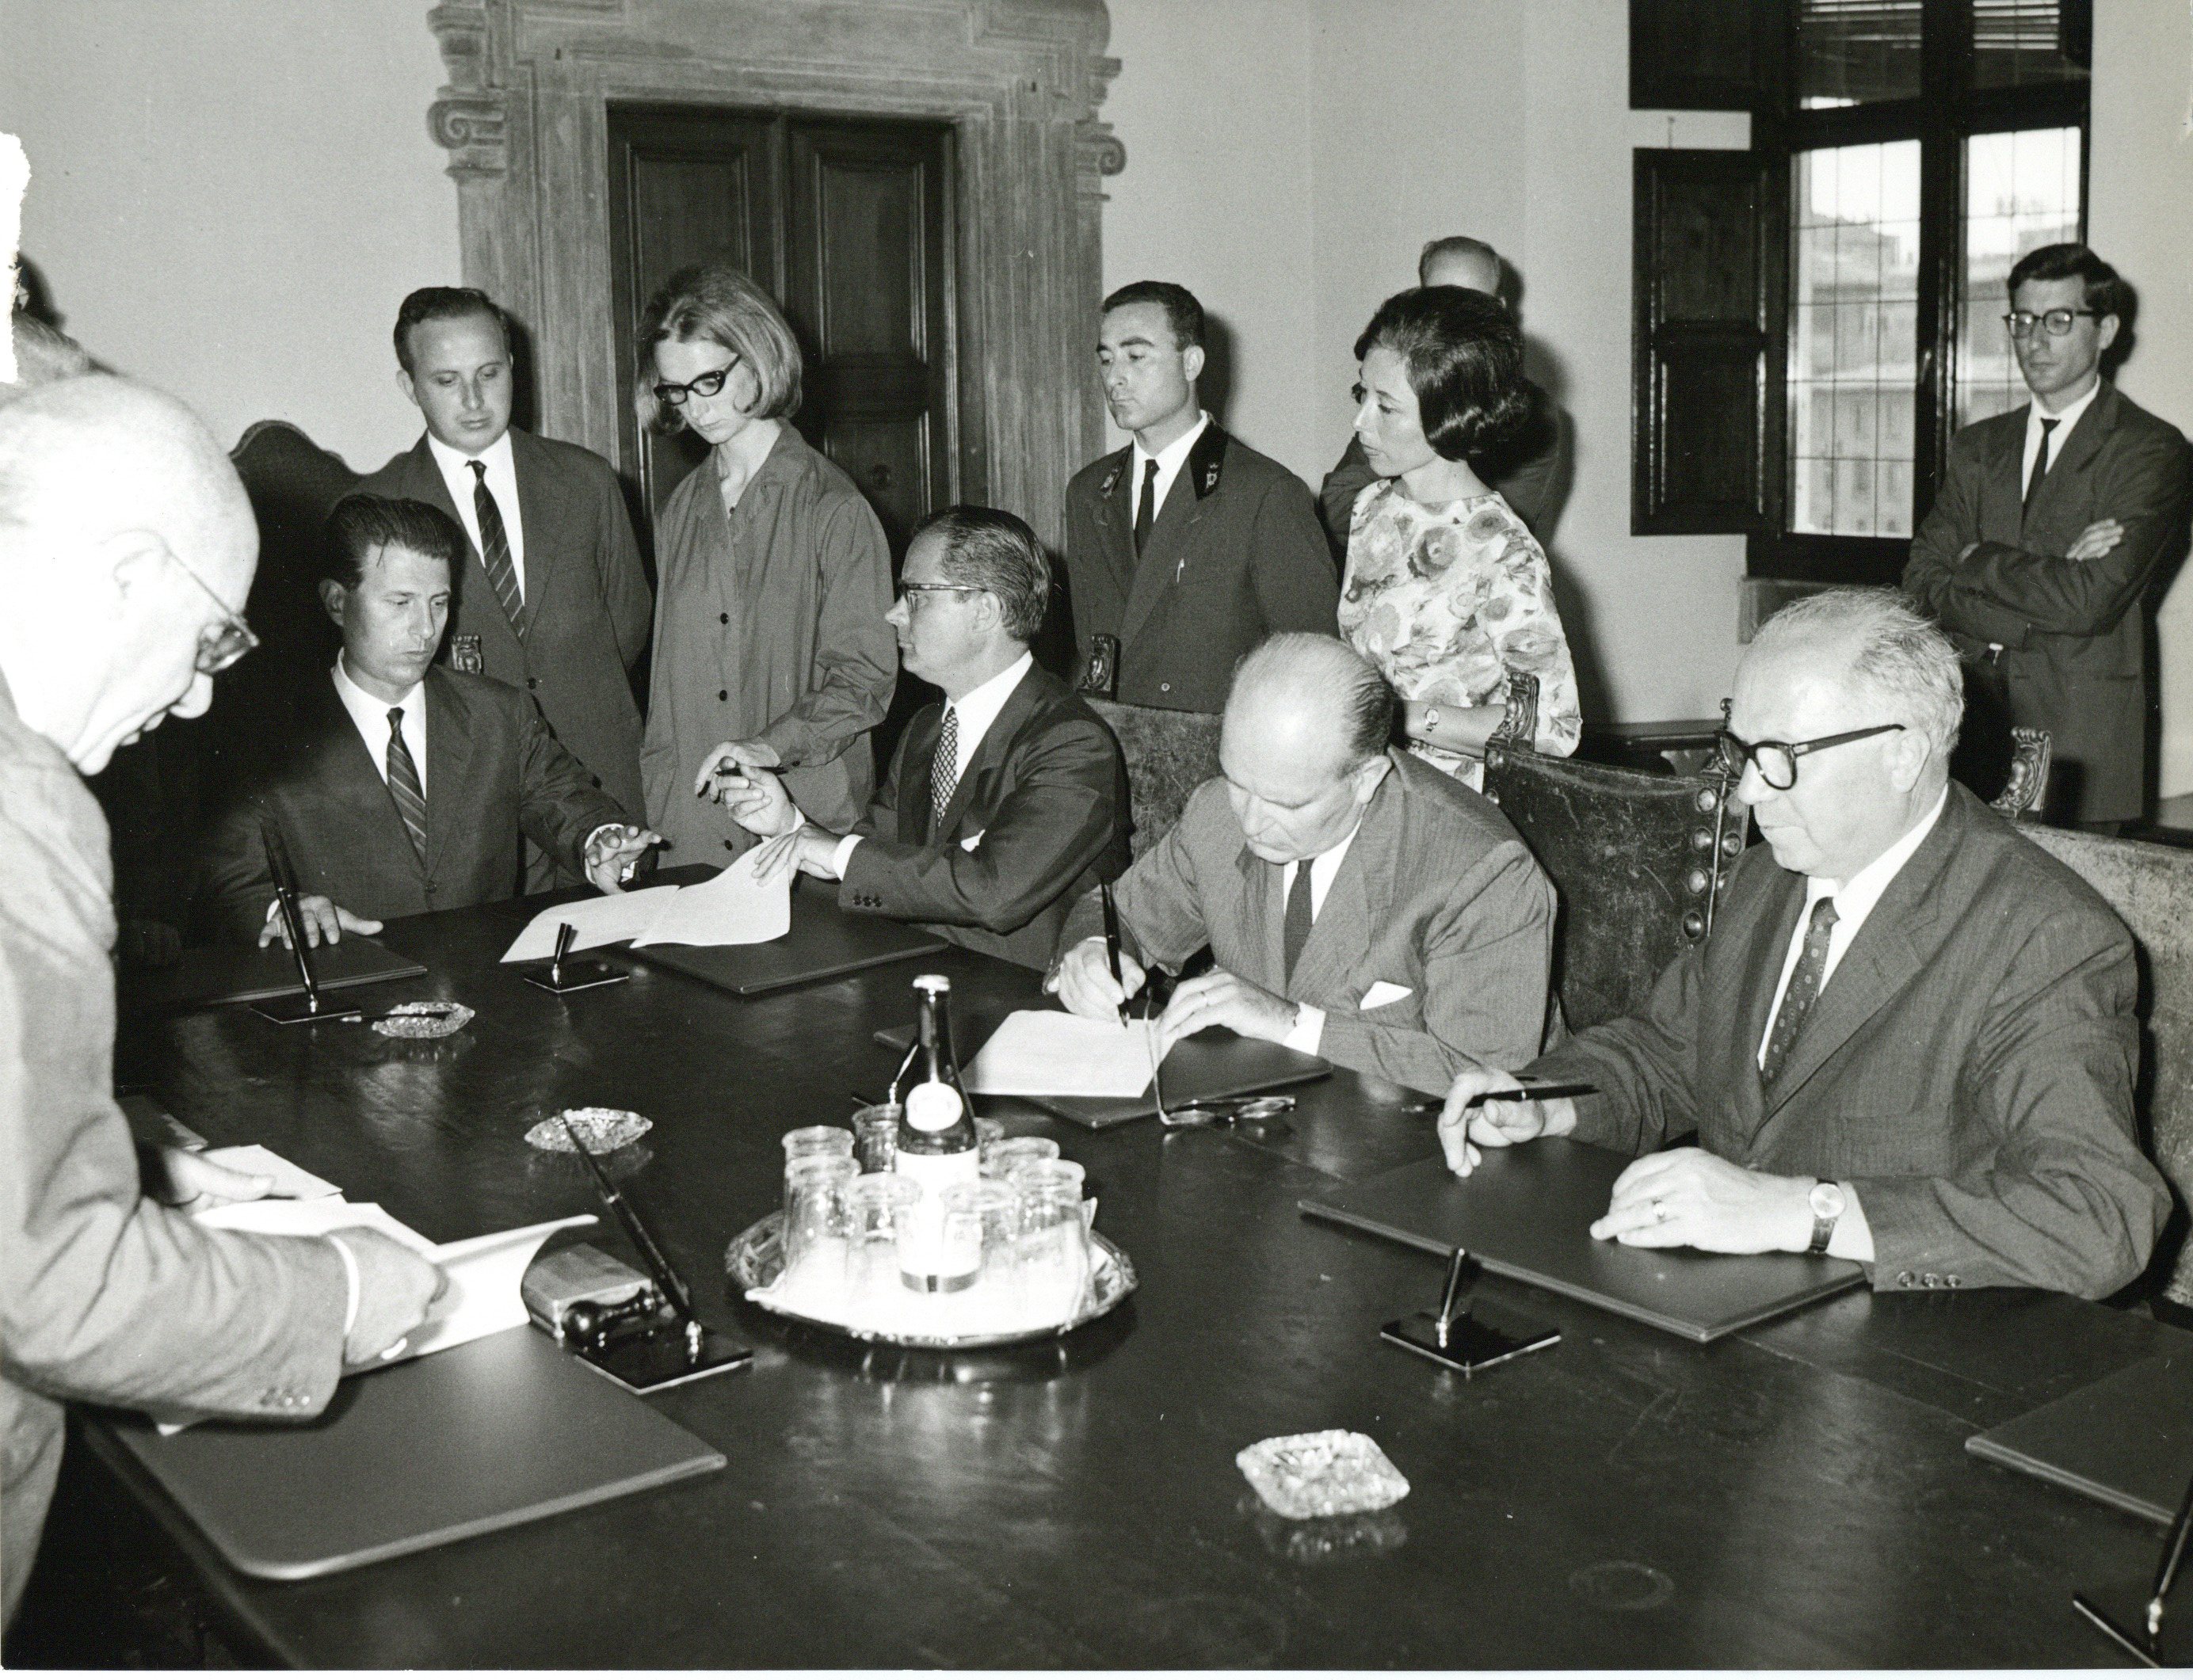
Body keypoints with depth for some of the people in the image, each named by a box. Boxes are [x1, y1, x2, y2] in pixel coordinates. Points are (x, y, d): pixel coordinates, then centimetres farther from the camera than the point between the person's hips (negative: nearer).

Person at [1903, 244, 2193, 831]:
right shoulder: (1977, 448, 15)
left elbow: (2092, 601, -14)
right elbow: (1923, 585, 3)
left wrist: (1981, 560, -1)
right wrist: (2052, 576, -10)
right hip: (1974, 726, 4)